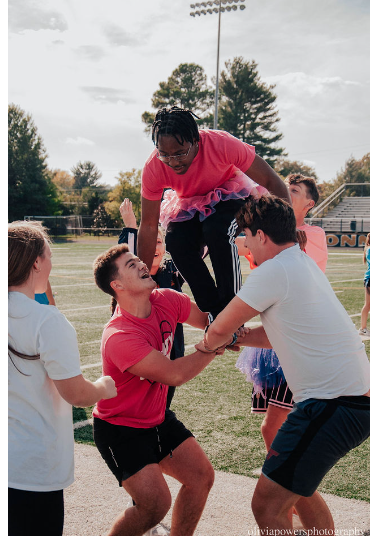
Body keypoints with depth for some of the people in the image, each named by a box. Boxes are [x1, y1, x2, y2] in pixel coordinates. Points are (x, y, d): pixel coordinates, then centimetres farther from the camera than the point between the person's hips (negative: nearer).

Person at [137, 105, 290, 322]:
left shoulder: (222, 144, -35)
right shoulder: (153, 168, -26)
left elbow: (273, 182, -28)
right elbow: (148, 227, -17)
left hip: (230, 196, -3)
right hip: (190, 205, 3)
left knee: (216, 230, -34)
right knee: (176, 242, -26)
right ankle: (215, 312, -12)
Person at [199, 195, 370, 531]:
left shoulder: (274, 271, -14)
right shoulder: (303, 263, 16)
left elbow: (219, 330, -6)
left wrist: (209, 345, 15)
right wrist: (231, 338, 20)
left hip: (331, 406, -10)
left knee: (268, 506, -3)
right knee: (297, 486, 27)